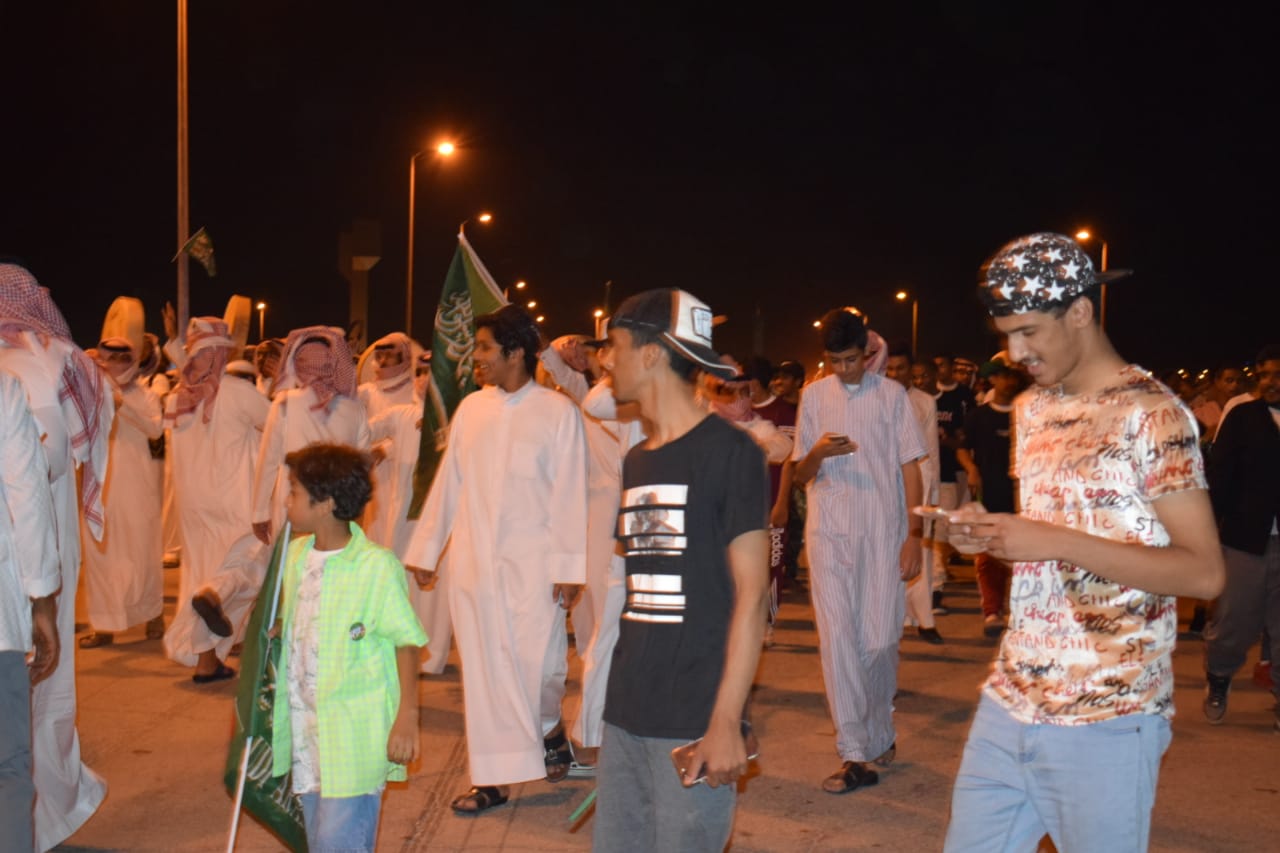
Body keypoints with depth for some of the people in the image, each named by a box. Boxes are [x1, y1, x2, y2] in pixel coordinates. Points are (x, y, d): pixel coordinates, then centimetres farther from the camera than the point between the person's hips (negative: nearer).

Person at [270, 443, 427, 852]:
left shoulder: (377, 566, -16)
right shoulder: (296, 554, 7)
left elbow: (406, 644, -14)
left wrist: (407, 718, -15)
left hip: (355, 738, -8)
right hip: (306, 728, 8)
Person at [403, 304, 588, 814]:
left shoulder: (558, 411, -4)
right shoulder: (471, 408, 7)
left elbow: (571, 494, -5)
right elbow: (448, 481, 11)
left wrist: (569, 567, -8)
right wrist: (425, 550, 10)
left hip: (532, 561, -3)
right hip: (473, 559, 4)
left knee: (539, 663, -1)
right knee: (484, 667, 6)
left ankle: (548, 727, 32)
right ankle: (492, 779, 15)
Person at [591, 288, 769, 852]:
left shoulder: (729, 451, -8)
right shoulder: (636, 461, 13)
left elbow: (750, 595, -11)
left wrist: (726, 721, -15)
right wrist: (622, 694, 9)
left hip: (693, 720, -6)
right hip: (626, 714, 7)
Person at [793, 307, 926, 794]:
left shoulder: (891, 394, 4)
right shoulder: (814, 396, 9)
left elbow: (910, 468, 4)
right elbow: (801, 475, 9)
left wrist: (915, 534, -4)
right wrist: (818, 453, -14)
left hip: (883, 532, -1)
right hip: (828, 533, 1)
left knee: (880, 640, 1)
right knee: (837, 638, -4)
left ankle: (880, 733, 25)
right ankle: (855, 756, -1)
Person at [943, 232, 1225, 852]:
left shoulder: (1153, 414, -12)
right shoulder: (1031, 408, 11)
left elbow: (1204, 573, -16)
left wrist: (1056, 542, -22)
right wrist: (990, 534, 0)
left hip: (1105, 719, -7)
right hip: (1010, 699, 7)